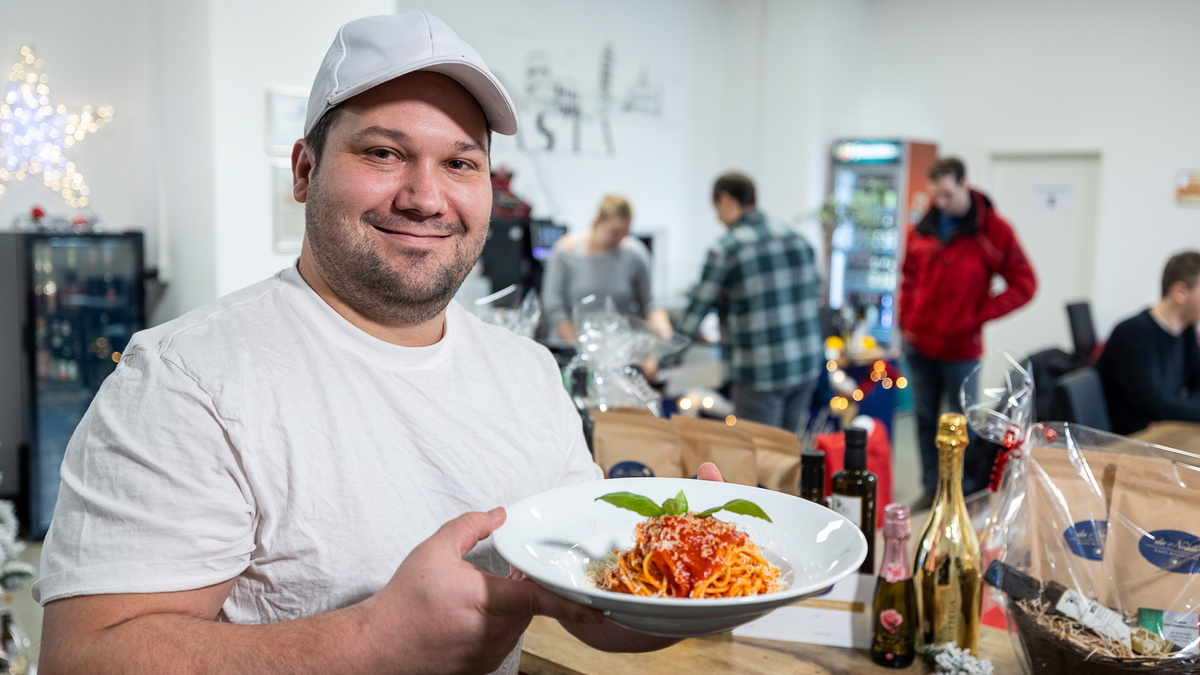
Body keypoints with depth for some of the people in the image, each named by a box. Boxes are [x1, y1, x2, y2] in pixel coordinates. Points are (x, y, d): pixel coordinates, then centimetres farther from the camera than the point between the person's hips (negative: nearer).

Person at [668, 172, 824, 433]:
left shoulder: (725, 250, -11)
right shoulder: (798, 238, 7)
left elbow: (696, 310, -8)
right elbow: (814, 296, 15)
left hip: (760, 373, -6)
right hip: (808, 365, 6)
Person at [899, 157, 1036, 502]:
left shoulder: (992, 230, -8)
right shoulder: (922, 229, 5)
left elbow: (1024, 284, -6)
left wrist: (978, 316, -11)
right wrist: (905, 320, 6)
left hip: (960, 347, -4)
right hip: (919, 344, 4)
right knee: (925, 417, 11)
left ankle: (971, 493, 18)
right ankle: (932, 488, 23)